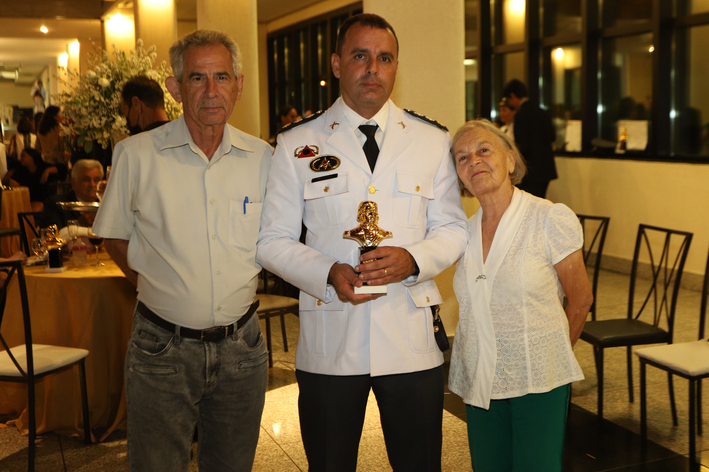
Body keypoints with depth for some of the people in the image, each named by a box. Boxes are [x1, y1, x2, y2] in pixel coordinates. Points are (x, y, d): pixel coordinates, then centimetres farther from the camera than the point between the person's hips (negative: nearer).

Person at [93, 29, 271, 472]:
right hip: (163, 349, -2)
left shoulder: (262, 158, 1)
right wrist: (159, 285, -2)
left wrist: (240, 283, 6)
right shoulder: (136, 155, -6)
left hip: (242, 348, 3)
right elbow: (117, 238, 6)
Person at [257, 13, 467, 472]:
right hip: (328, 341, -1)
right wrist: (328, 272, -17)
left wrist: (412, 259, -15)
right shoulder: (296, 144, 1)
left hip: (412, 337, 1)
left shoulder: (433, 141, 6)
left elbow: (453, 229, 7)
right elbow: (273, 240, 1)